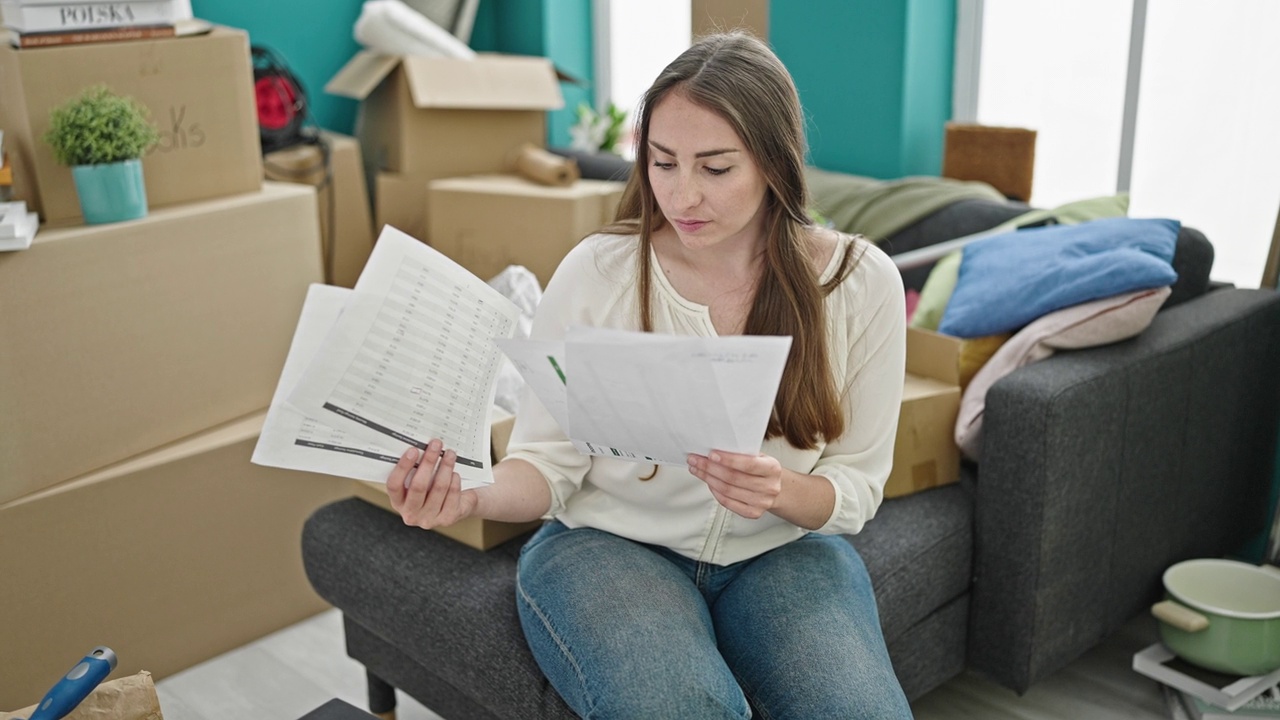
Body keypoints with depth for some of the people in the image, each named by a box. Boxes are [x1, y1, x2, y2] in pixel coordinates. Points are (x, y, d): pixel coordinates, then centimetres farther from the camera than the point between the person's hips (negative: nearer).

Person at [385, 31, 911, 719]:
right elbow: (551, 460, -8)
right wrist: (475, 495, -31)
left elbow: (856, 488, -3)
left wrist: (783, 493, -26)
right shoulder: (596, 272, -11)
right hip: (608, 544, -1)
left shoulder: (860, 280, -7)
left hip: (781, 551, 2)